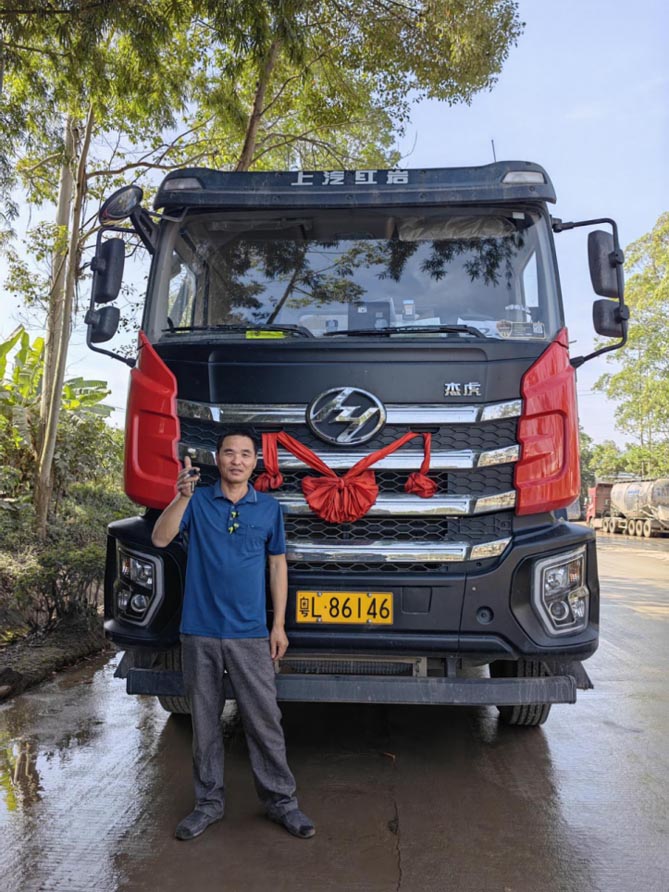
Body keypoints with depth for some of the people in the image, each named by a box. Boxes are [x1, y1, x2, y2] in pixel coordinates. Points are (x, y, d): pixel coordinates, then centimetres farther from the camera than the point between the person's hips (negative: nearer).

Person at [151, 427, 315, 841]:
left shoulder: (269, 508, 5)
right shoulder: (198, 502, 2)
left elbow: (277, 565, 8)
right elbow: (161, 539, -11)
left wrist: (279, 625, 3)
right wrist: (182, 496, -27)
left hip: (250, 634, 0)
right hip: (200, 632, 0)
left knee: (264, 719, 4)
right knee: (205, 721, 11)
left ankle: (281, 799, 19)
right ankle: (210, 800, 26)